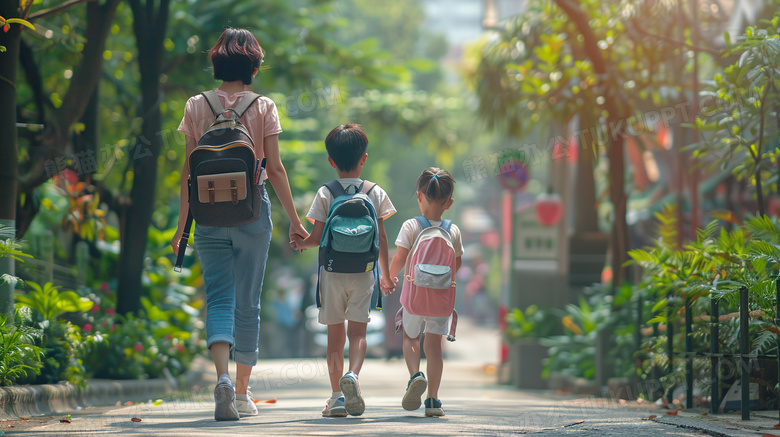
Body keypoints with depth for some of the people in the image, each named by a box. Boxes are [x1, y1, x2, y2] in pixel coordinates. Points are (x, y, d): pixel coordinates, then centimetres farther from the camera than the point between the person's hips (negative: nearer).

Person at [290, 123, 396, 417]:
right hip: (363, 272, 0)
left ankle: (337, 394, 2)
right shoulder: (376, 193, 3)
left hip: (332, 271, 0)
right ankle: (353, 374, -27)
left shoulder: (325, 194, -1)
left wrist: (299, 243, 18)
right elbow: (380, 239, 5)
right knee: (358, 332, 1)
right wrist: (385, 275, 15)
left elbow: (317, 238, -4)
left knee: (335, 335, 7)